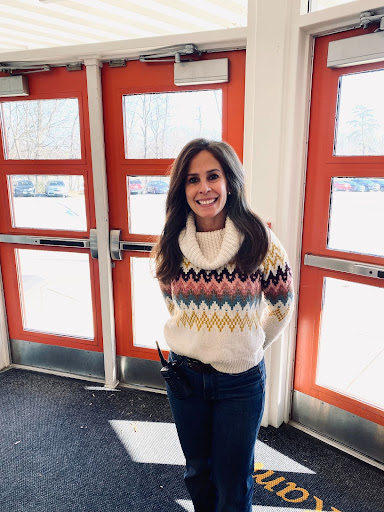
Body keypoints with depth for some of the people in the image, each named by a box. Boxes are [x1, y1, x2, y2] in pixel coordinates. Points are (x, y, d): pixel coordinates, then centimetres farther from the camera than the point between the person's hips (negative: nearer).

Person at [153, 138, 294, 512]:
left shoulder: (260, 242, -15)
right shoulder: (170, 246, -8)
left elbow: (282, 306, -1)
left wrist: (248, 346, 5)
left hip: (241, 380, -2)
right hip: (184, 373, 3)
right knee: (197, 470, 26)